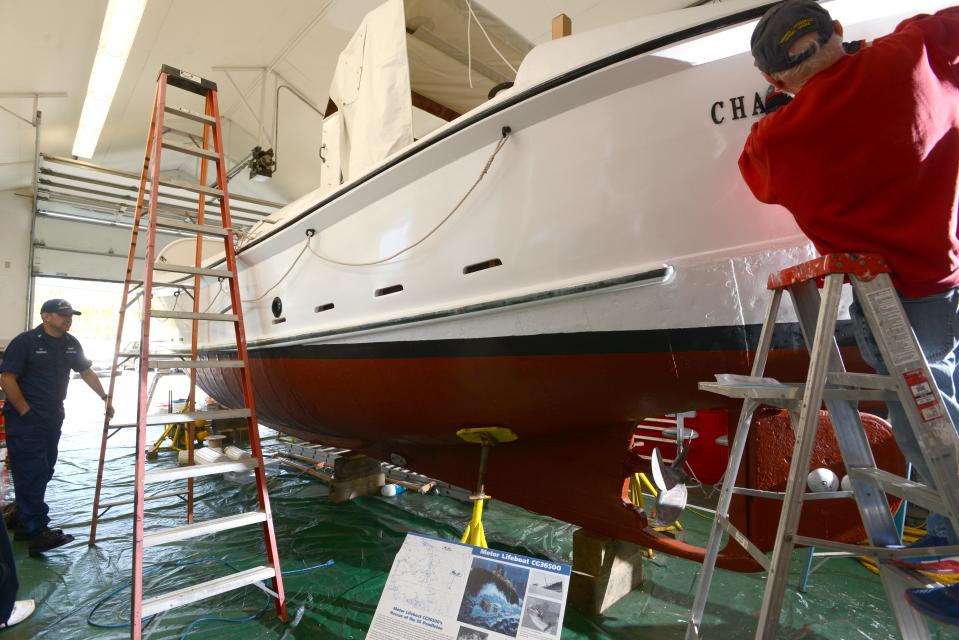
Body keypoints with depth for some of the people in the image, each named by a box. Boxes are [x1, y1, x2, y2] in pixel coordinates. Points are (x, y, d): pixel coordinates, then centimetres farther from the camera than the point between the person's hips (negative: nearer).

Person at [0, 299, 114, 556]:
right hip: (26, 421, -7)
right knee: (32, 475, -6)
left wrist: (105, 397, 13)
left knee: (43, 474, 13)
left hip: (52, 419, 7)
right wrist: (25, 410, -13)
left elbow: (87, 372, 17)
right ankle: (38, 534, -4)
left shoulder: (71, 344, 9)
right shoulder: (25, 341, -11)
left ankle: (24, 525, 26)